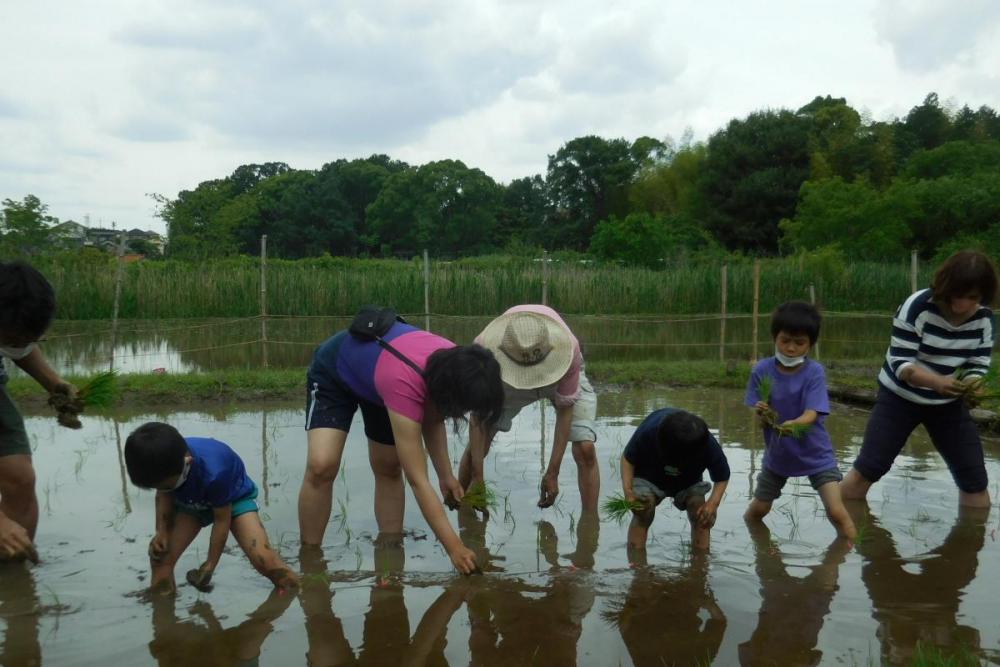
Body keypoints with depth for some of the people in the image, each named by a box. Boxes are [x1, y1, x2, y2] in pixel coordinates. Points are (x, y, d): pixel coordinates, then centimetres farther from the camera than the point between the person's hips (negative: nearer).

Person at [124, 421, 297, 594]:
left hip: (234, 498, -5)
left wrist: (210, 565, -14)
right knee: (160, 559, -11)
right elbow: (164, 495, -3)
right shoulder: (163, 464, -28)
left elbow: (222, 519, -24)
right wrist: (161, 531, -17)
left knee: (265, 560, -23)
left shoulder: (214, 473, -42)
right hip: (189, 503, 5)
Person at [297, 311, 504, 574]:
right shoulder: (404, 383, -46)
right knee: (321, 465, -21)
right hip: (333, 373, -6)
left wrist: (446, 475, -14)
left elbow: (432, 416, -4)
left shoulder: (452, 367, -26)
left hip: (374, 363, 6)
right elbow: (417, 480, -43)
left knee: (388, 469, 5)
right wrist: (454, 548, -43)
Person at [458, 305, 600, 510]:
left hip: (562, 377, -1)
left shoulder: (567, 348, -42)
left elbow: (565, 410, -27)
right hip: (506, 380, 1)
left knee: (585, 449, -19)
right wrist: (477, 479, -31)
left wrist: (552, 473, -26)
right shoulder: (485, 348, -39)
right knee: (476, 446, -8)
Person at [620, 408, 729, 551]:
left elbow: (722, 477, -12)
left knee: (704, 518, -17)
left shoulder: (709, 446, -33)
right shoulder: (648, 431, -38)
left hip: (689, 482, 2)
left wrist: (713, 502, -29)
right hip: (649, 477, -2)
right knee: (643, 512, -26)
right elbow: (627, 458, -17)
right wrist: (627, 490, -30)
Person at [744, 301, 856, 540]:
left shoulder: (814, 372, -19)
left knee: (837, 512, -12)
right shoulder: (762, 370, -13)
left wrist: (792, 425, -50)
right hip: (777, 453, 3)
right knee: (758, 509, 16)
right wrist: (760, 413, -37)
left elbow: (811, 415, -28)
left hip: (815, 455, -3)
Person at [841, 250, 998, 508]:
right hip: (900, 397, -4)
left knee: (974, 478, 3)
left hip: (948, 403, 4)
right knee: (868, 468, -4)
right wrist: (936, 382, -42)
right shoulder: (917, 307, -24)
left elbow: (977, 367, -7)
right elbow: (900, 364, -24)